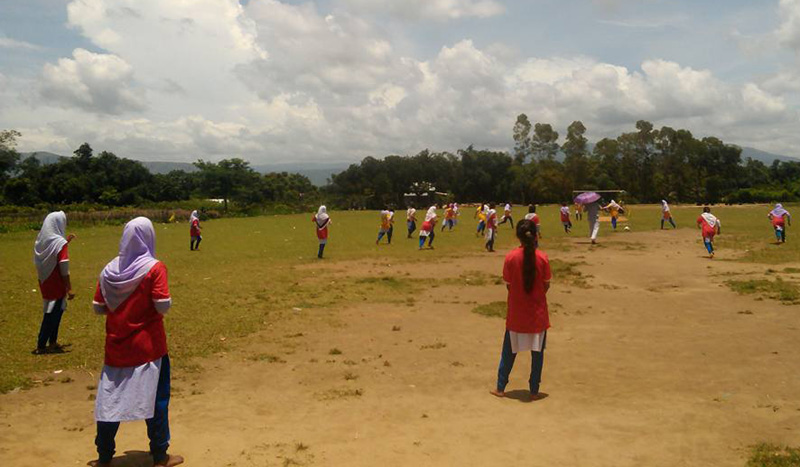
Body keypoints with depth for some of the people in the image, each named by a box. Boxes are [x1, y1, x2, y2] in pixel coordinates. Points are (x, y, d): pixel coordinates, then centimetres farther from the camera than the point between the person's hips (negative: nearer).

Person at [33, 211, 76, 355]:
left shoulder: (41, 240, 4)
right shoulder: (60, 243, -17)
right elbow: (64, 269, -18)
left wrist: (65, 241, 19)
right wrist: (69, 288, -14)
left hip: (45, 284, 7)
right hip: (56, 286, -7)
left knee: (52, 312, 19)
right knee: (52, 314, 2)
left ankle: (52, 342, 28)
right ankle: (41, 346, 6)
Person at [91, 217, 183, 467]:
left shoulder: (109, 270, 0)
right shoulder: (154, 268, -13)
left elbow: (98, 308, 4)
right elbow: (163, 306, -18)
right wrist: (167, 298, 2)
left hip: (116, 346, 4)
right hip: (148, 346, -4)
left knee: (110, 399, 13)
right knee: (156, 397, 7)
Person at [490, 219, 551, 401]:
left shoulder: (511, 257, -12)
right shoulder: (542, 258, -12)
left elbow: (508, 285, -5)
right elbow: (546, 286, -5)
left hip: (516, 313, 1)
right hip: (538, 312, 0)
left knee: (509, 351, 15)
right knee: (537, 352, 13)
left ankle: (500, 388, 25)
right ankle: (534, 391, 20)